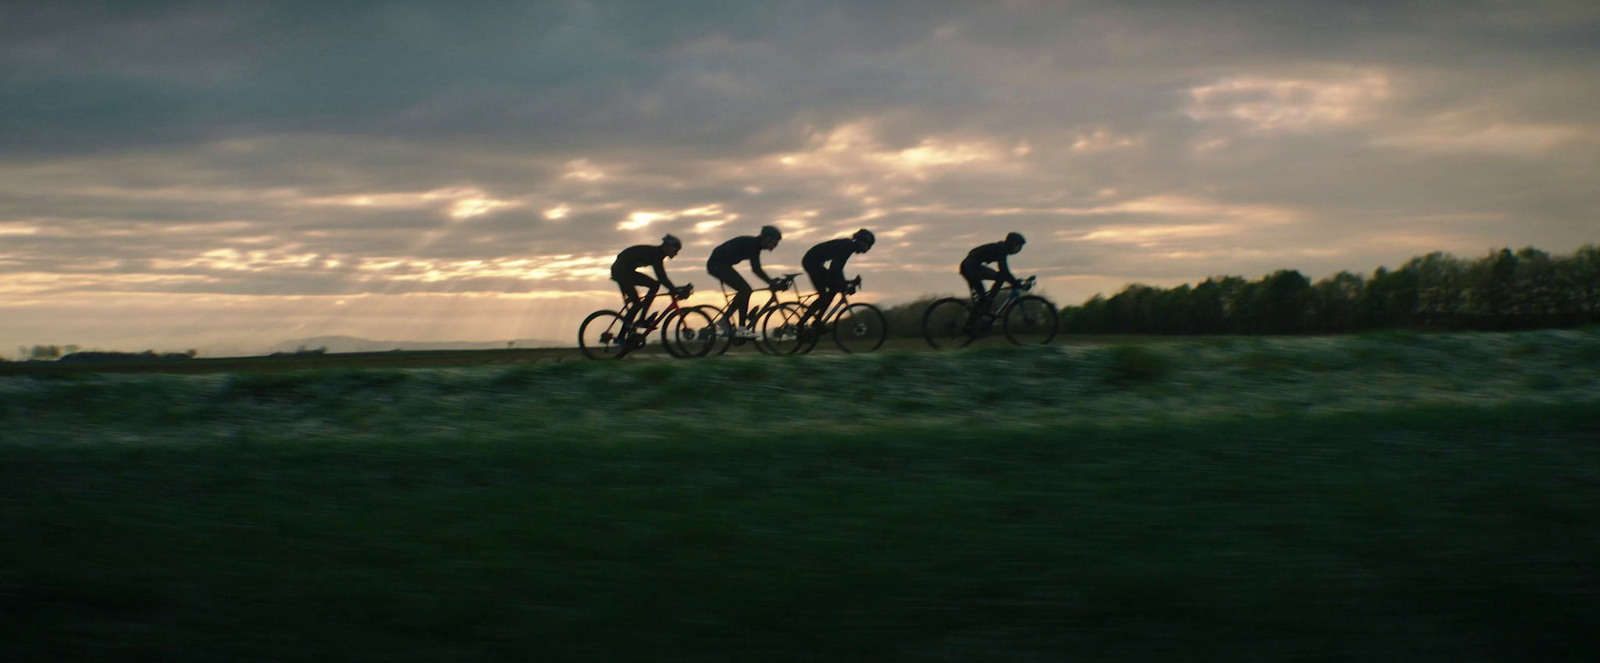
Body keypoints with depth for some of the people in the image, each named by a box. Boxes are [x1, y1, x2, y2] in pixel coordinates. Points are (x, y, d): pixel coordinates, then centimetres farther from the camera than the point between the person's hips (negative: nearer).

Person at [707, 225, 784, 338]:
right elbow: (756, 269, -23)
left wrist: (771, 282, 17)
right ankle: (741, 328, -15)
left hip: (716, 265, 10)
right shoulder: (752, 244, -17)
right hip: (717, 264, -10)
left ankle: (724, 320, 17)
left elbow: (756, 269, 21)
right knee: (745, 289, -15)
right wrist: (771, 282, -17)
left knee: (744, 290, 11)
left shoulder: (755, 245, 13)